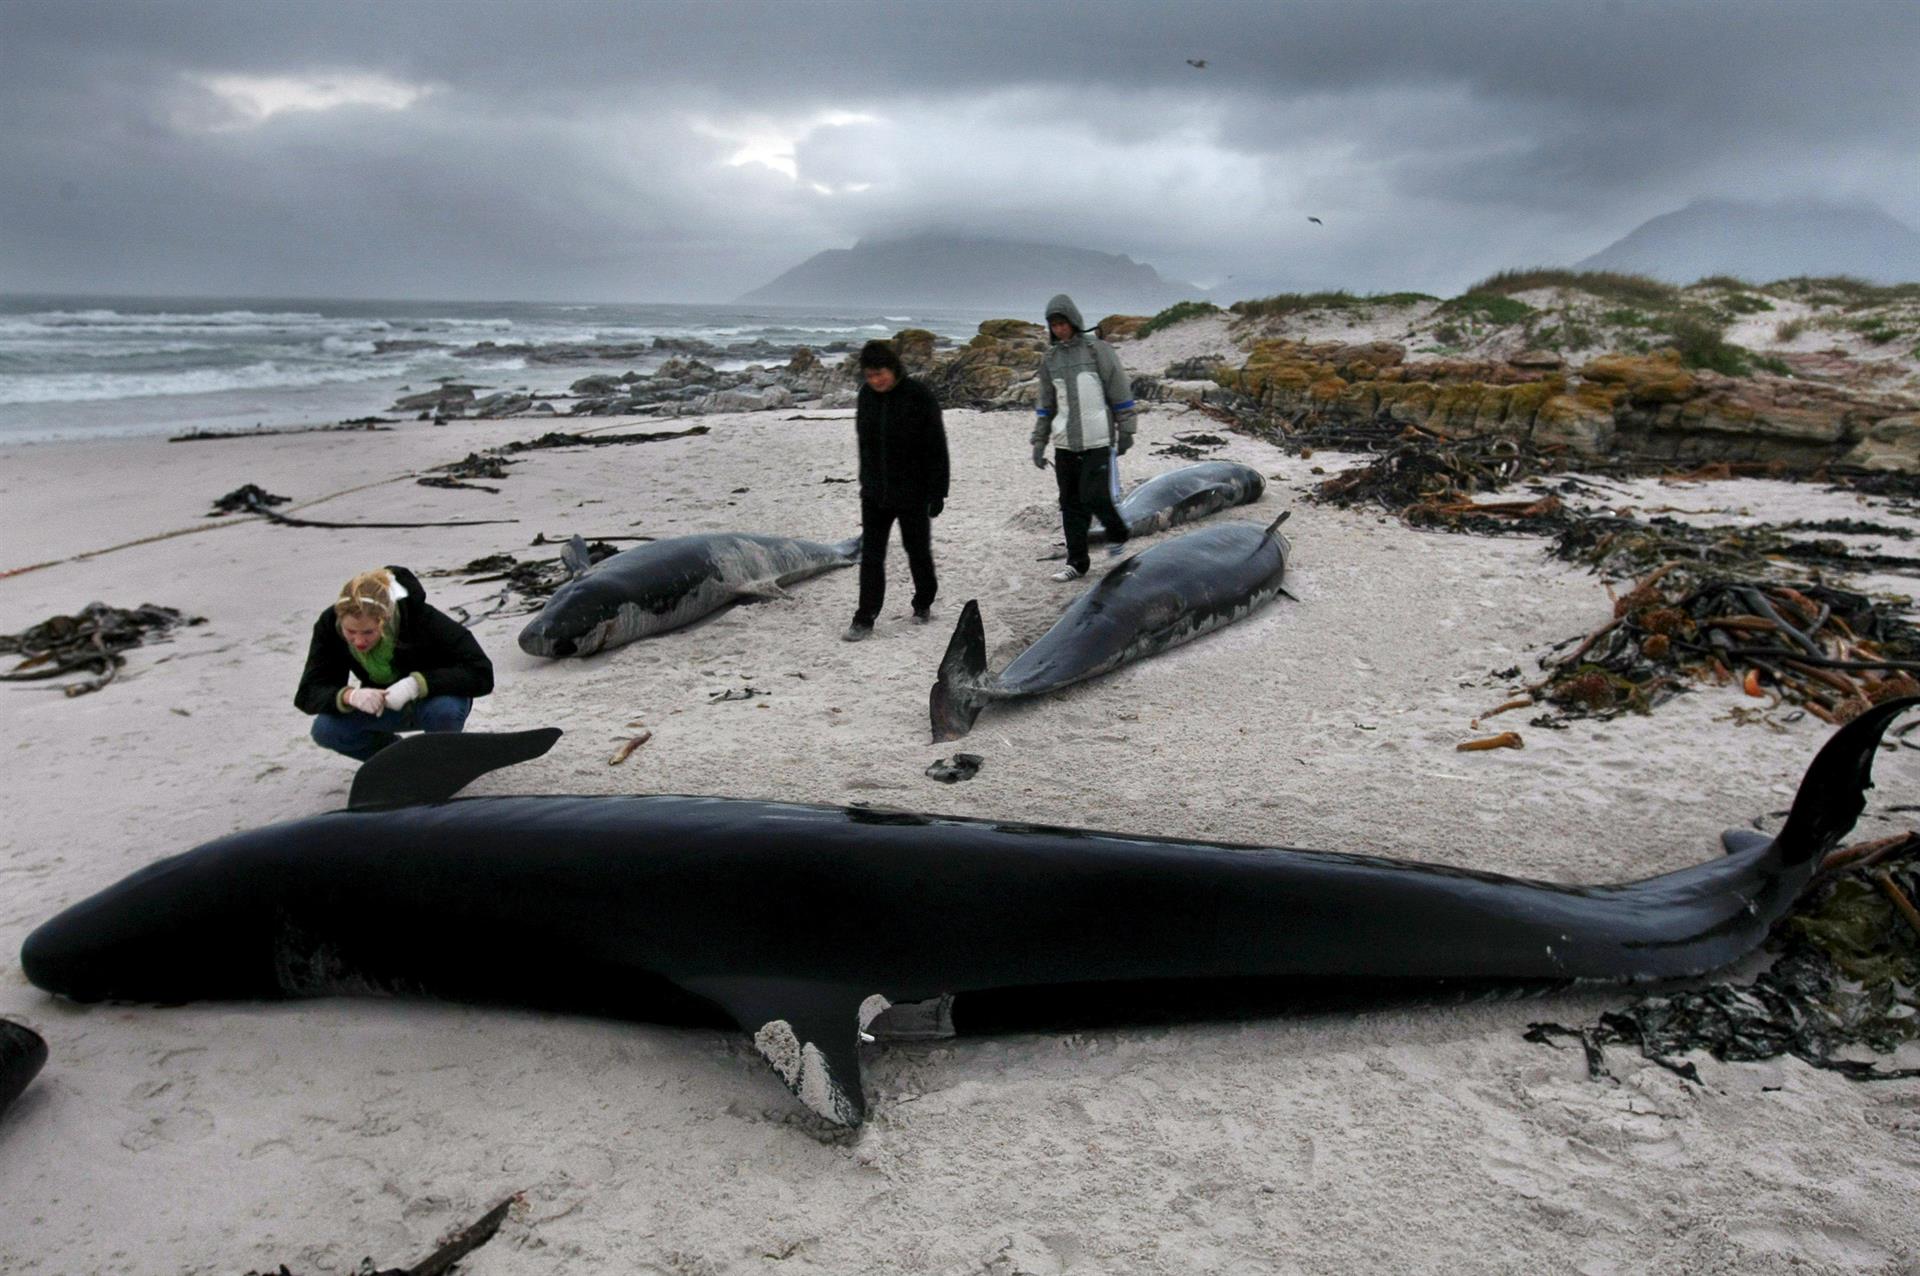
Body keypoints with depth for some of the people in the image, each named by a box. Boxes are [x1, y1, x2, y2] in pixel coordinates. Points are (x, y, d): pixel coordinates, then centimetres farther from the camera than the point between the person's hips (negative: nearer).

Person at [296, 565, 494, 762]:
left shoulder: (422, 618, -32)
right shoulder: (329, 625, -22)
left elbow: (481, 674, -36)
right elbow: (307, 694, -20)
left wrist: (416, 683, -46)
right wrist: (349, 695, -41)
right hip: (382, 705, 3)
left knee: (446, 708, -37)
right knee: (325, 729, -23)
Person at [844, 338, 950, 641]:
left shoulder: (920, 398, -15)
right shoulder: (867, 395, 2)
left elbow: (936, 448, -12)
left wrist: (938, 492, -13)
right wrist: (866, 481, 15)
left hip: (912, 492, -4)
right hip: (875, 491, 4)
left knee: (918, 550, 12)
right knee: (871, 555, 0)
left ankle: (923, 604, 33)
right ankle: (864, 620, 2)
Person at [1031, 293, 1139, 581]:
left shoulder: (1097, 349, -3)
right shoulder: (1049, 358, 10)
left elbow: (1120, 392, -1)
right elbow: (1046, 405, 16)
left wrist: (1125, 431, -2)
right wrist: (1039, 441, 12)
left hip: (1098, 440, -4)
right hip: (1065, 442, 5)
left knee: (1093, 496, -11)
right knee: (1070, 503, 5)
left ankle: (1117, 532, 20)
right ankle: (1076, 562, 14)